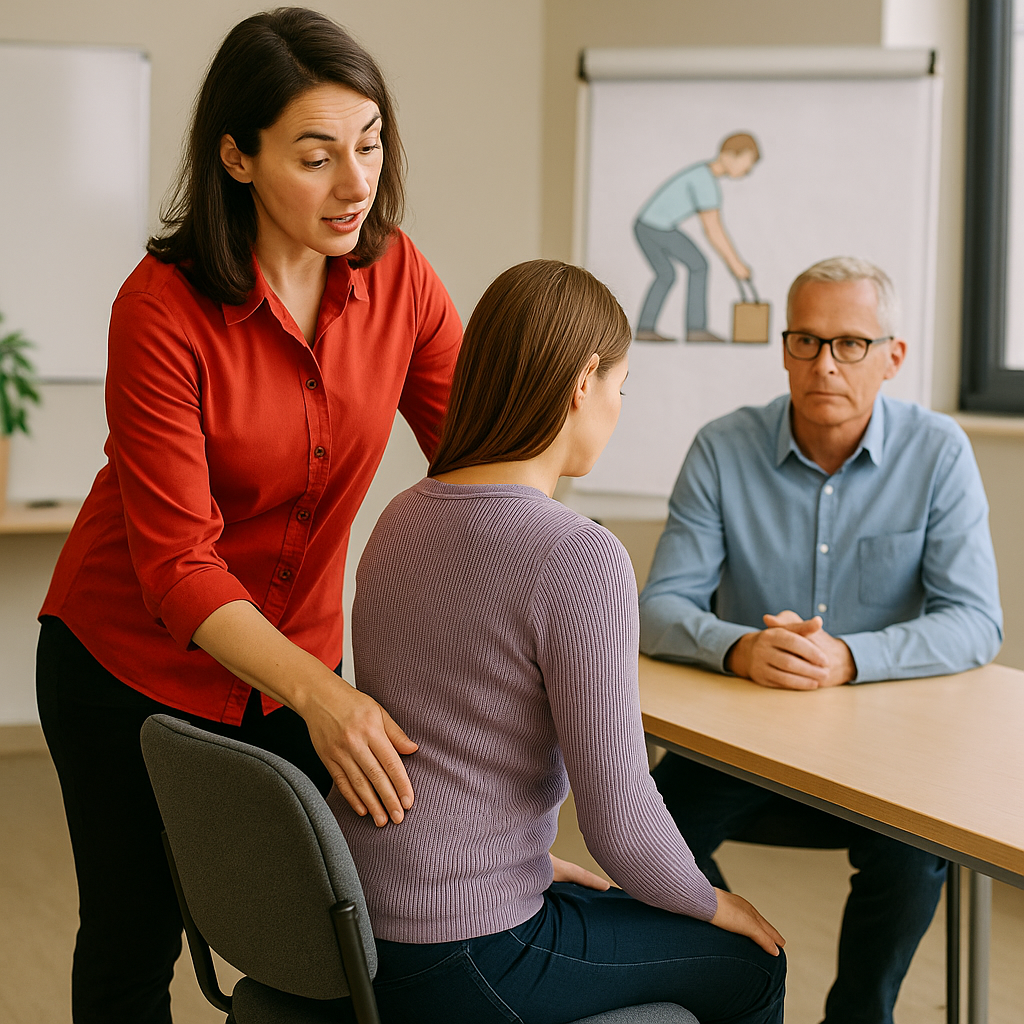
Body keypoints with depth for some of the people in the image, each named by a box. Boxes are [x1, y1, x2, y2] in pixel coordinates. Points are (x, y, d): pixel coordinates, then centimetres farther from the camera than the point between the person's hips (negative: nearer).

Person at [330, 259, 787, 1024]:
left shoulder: (403, 519, 5)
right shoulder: (581, 559, -20)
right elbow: (620, 820, -18)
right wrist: (711, 905, 1)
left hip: (358, 929, 8)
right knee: (750, 960, 14)